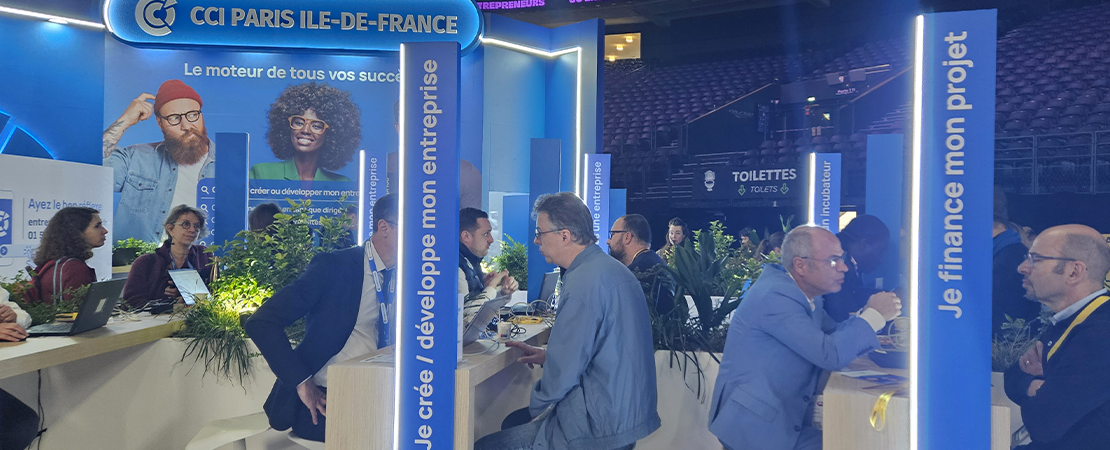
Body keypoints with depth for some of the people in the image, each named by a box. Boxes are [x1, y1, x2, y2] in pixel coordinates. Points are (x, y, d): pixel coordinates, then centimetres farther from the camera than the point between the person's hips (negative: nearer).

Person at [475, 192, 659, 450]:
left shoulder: (584, 282, -22)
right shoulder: (612, 268, 11)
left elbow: (565, 370, -20)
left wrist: (536, 406, -4)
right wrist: (548, 355, 14)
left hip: (601, 426, -10)